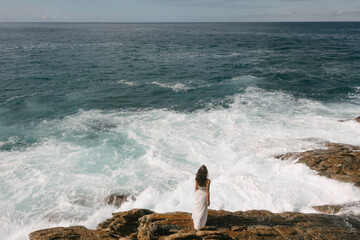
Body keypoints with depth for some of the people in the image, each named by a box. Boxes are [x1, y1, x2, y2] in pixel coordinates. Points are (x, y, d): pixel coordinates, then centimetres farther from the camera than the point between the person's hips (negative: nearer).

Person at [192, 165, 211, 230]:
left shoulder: (197, 179, -16)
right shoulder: (207, 181, -29)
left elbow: (196, 188, -3)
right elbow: (207, 191, -21)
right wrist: (208, 200, -9)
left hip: (198, 193, 4)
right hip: (204, 195, -4)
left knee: (197, 206, 30)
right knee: (202, 209, 15)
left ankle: (195, 217, 57)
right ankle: (198, 226, 28)